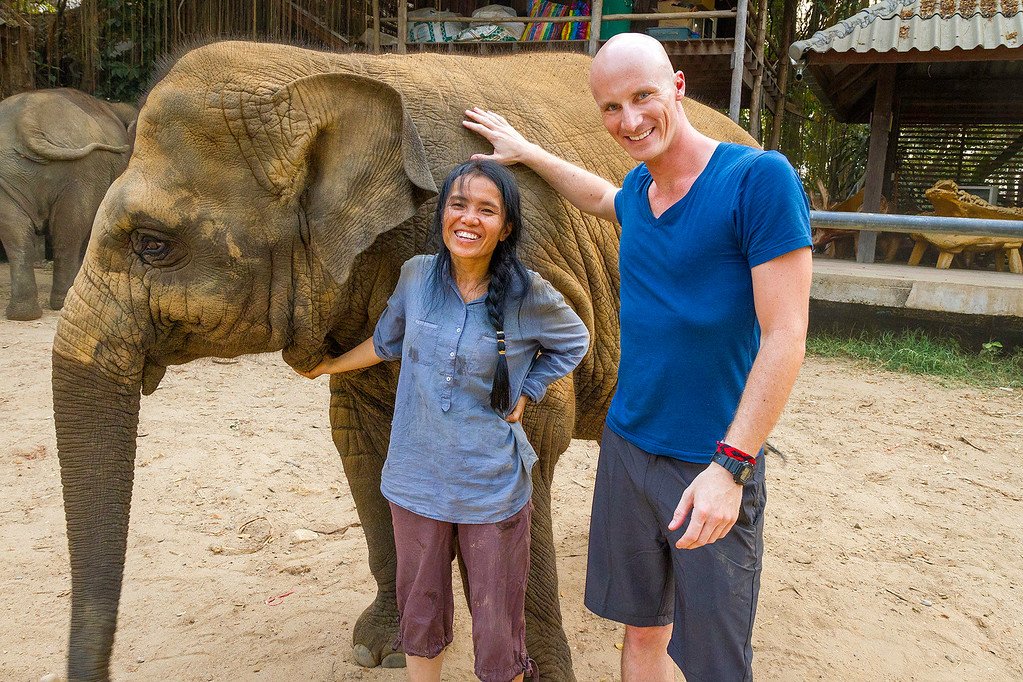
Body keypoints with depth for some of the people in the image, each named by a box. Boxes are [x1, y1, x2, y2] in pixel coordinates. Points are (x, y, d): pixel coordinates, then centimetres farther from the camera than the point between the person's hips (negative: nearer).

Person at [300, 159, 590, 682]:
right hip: (416, 479, 3)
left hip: (493, 488, -3)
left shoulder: (528, 296, -13)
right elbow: (387, 340, 15)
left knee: (497, 636, 8)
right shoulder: (417, 275, -4)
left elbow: (574, 342, 8)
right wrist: (330, 366, 26)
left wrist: (525, 393, -1)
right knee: (419, 614, 19)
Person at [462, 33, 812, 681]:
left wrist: (730, 465, -22)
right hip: (627, 445, 6)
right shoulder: (639, 188, 6)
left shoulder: (759, 178, -15)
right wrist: (525, 151, 36)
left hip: (713, 464, -6)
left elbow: (785, 336, -18)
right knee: (641, 624, 17)